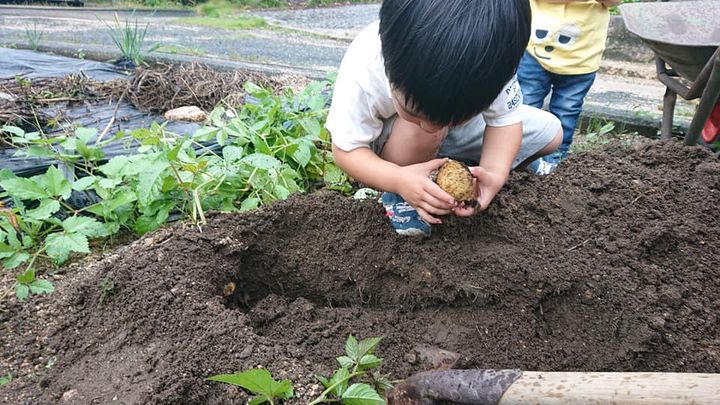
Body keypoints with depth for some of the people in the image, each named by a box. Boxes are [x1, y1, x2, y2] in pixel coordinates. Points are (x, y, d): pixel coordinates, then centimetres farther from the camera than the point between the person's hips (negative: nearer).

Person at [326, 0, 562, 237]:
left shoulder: (492, 62, -34)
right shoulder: (363, 74, -39)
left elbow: (506, 118, -19)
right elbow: (345, 150, -28)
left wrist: (495, 174, -38)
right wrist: (398, 180, -46)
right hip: (387, 144, -3)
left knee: (551, 131, -2)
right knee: (417, 131, -38)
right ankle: (398, 194, -9)